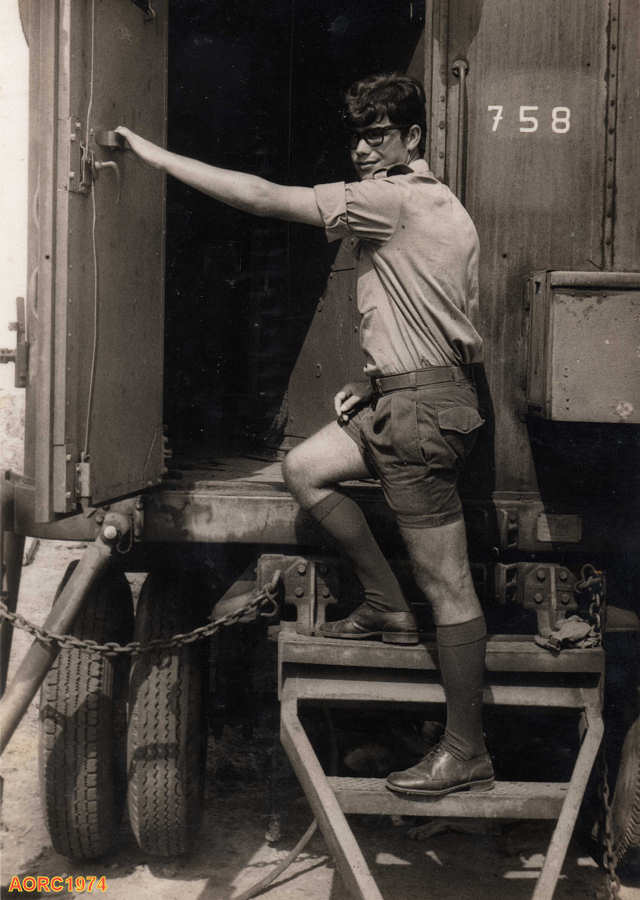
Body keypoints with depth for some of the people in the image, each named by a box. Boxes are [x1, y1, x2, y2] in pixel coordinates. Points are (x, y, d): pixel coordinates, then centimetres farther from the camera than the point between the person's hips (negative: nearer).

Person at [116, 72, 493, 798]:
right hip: (407, 394, 10)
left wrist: (158, 157, -8)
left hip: (423, 407, -10)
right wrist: (375, 381, 15)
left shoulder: (396, 198, -13)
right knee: (305, 468, 16)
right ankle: (388, 608, 21)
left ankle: (466, 752, 6)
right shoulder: (436, 205, 18)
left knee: (446, 583, -4)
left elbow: (265, 198, -15)